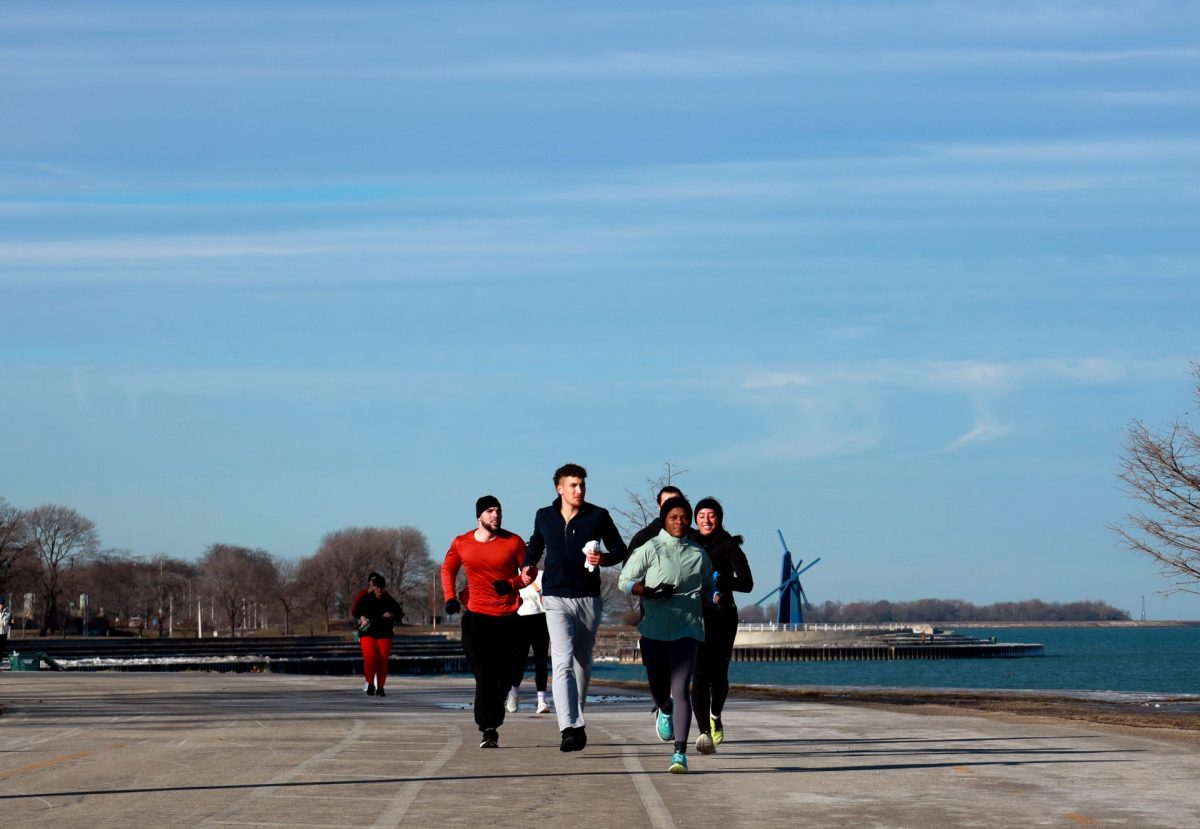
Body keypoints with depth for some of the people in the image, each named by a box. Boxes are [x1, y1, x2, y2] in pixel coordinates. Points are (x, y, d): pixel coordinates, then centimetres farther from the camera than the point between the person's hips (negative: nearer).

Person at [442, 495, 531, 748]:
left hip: (508, 619, 1)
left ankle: (492, 724, 22)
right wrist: (450, 597, 3)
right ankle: (487, 729, -8)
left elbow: (529, 573, 8)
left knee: (503, 676, 3)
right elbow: (447, 570, 18)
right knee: (484, 675, -10)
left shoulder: (513, 542, 1)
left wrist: (512, 584, -12)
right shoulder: (461, 544, 3)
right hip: (476, 617, -1)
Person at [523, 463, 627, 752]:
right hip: (556, 598, -1)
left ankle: (576, 717, 33)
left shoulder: (598, 516, 1)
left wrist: (604, 558, -16)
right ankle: (570, 727, -26)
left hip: (589, 598, 1)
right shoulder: (544, 516, 6)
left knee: (582, 661, 14)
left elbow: (620, 550, 5)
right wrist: (528, 566, 6)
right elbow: (535, 545, 24)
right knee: (563, 661, -16)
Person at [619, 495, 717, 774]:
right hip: (654, 628, 0)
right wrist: (649, 592, -15)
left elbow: (706, 586, 21)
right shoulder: (649, 549, 1)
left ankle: (680, 753, -17)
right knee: (658, 688, 12)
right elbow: (625, 580, 2)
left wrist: (715, 597, -2)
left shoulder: (698, 554, 9)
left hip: (687, 628, 0)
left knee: (680, 688, -13)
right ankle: (665, 711, 51)